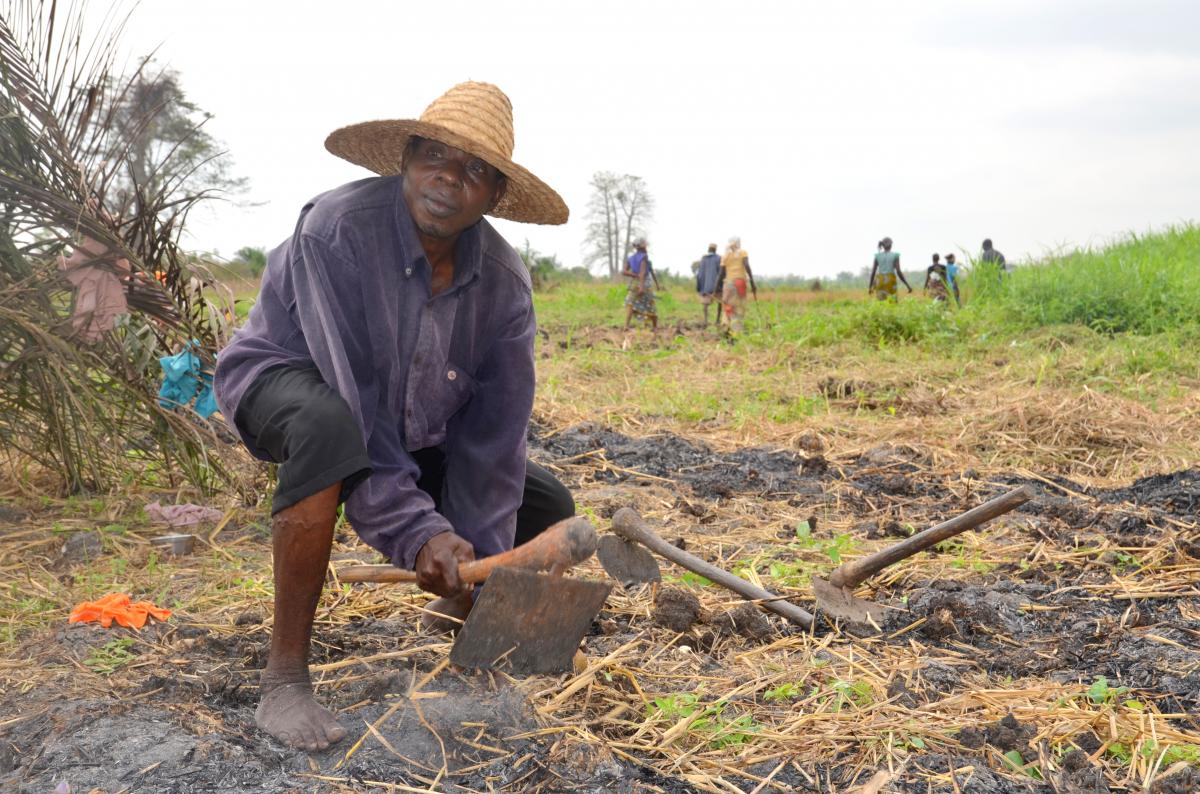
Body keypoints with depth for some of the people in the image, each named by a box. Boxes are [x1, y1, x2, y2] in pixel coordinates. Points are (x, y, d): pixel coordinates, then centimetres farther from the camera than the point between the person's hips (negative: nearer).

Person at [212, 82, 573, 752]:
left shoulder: (504, 280, -14)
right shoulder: (338, 228, -29)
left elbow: (493, 436, -14)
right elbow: (351, 399, -32)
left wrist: (482, 562, -19)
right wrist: (416, 533, -35)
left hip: (416, 429, 5)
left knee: (548, 511, -4)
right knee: (329, 425, -42)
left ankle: (452, 610, 29)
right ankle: (285, 675, -31)